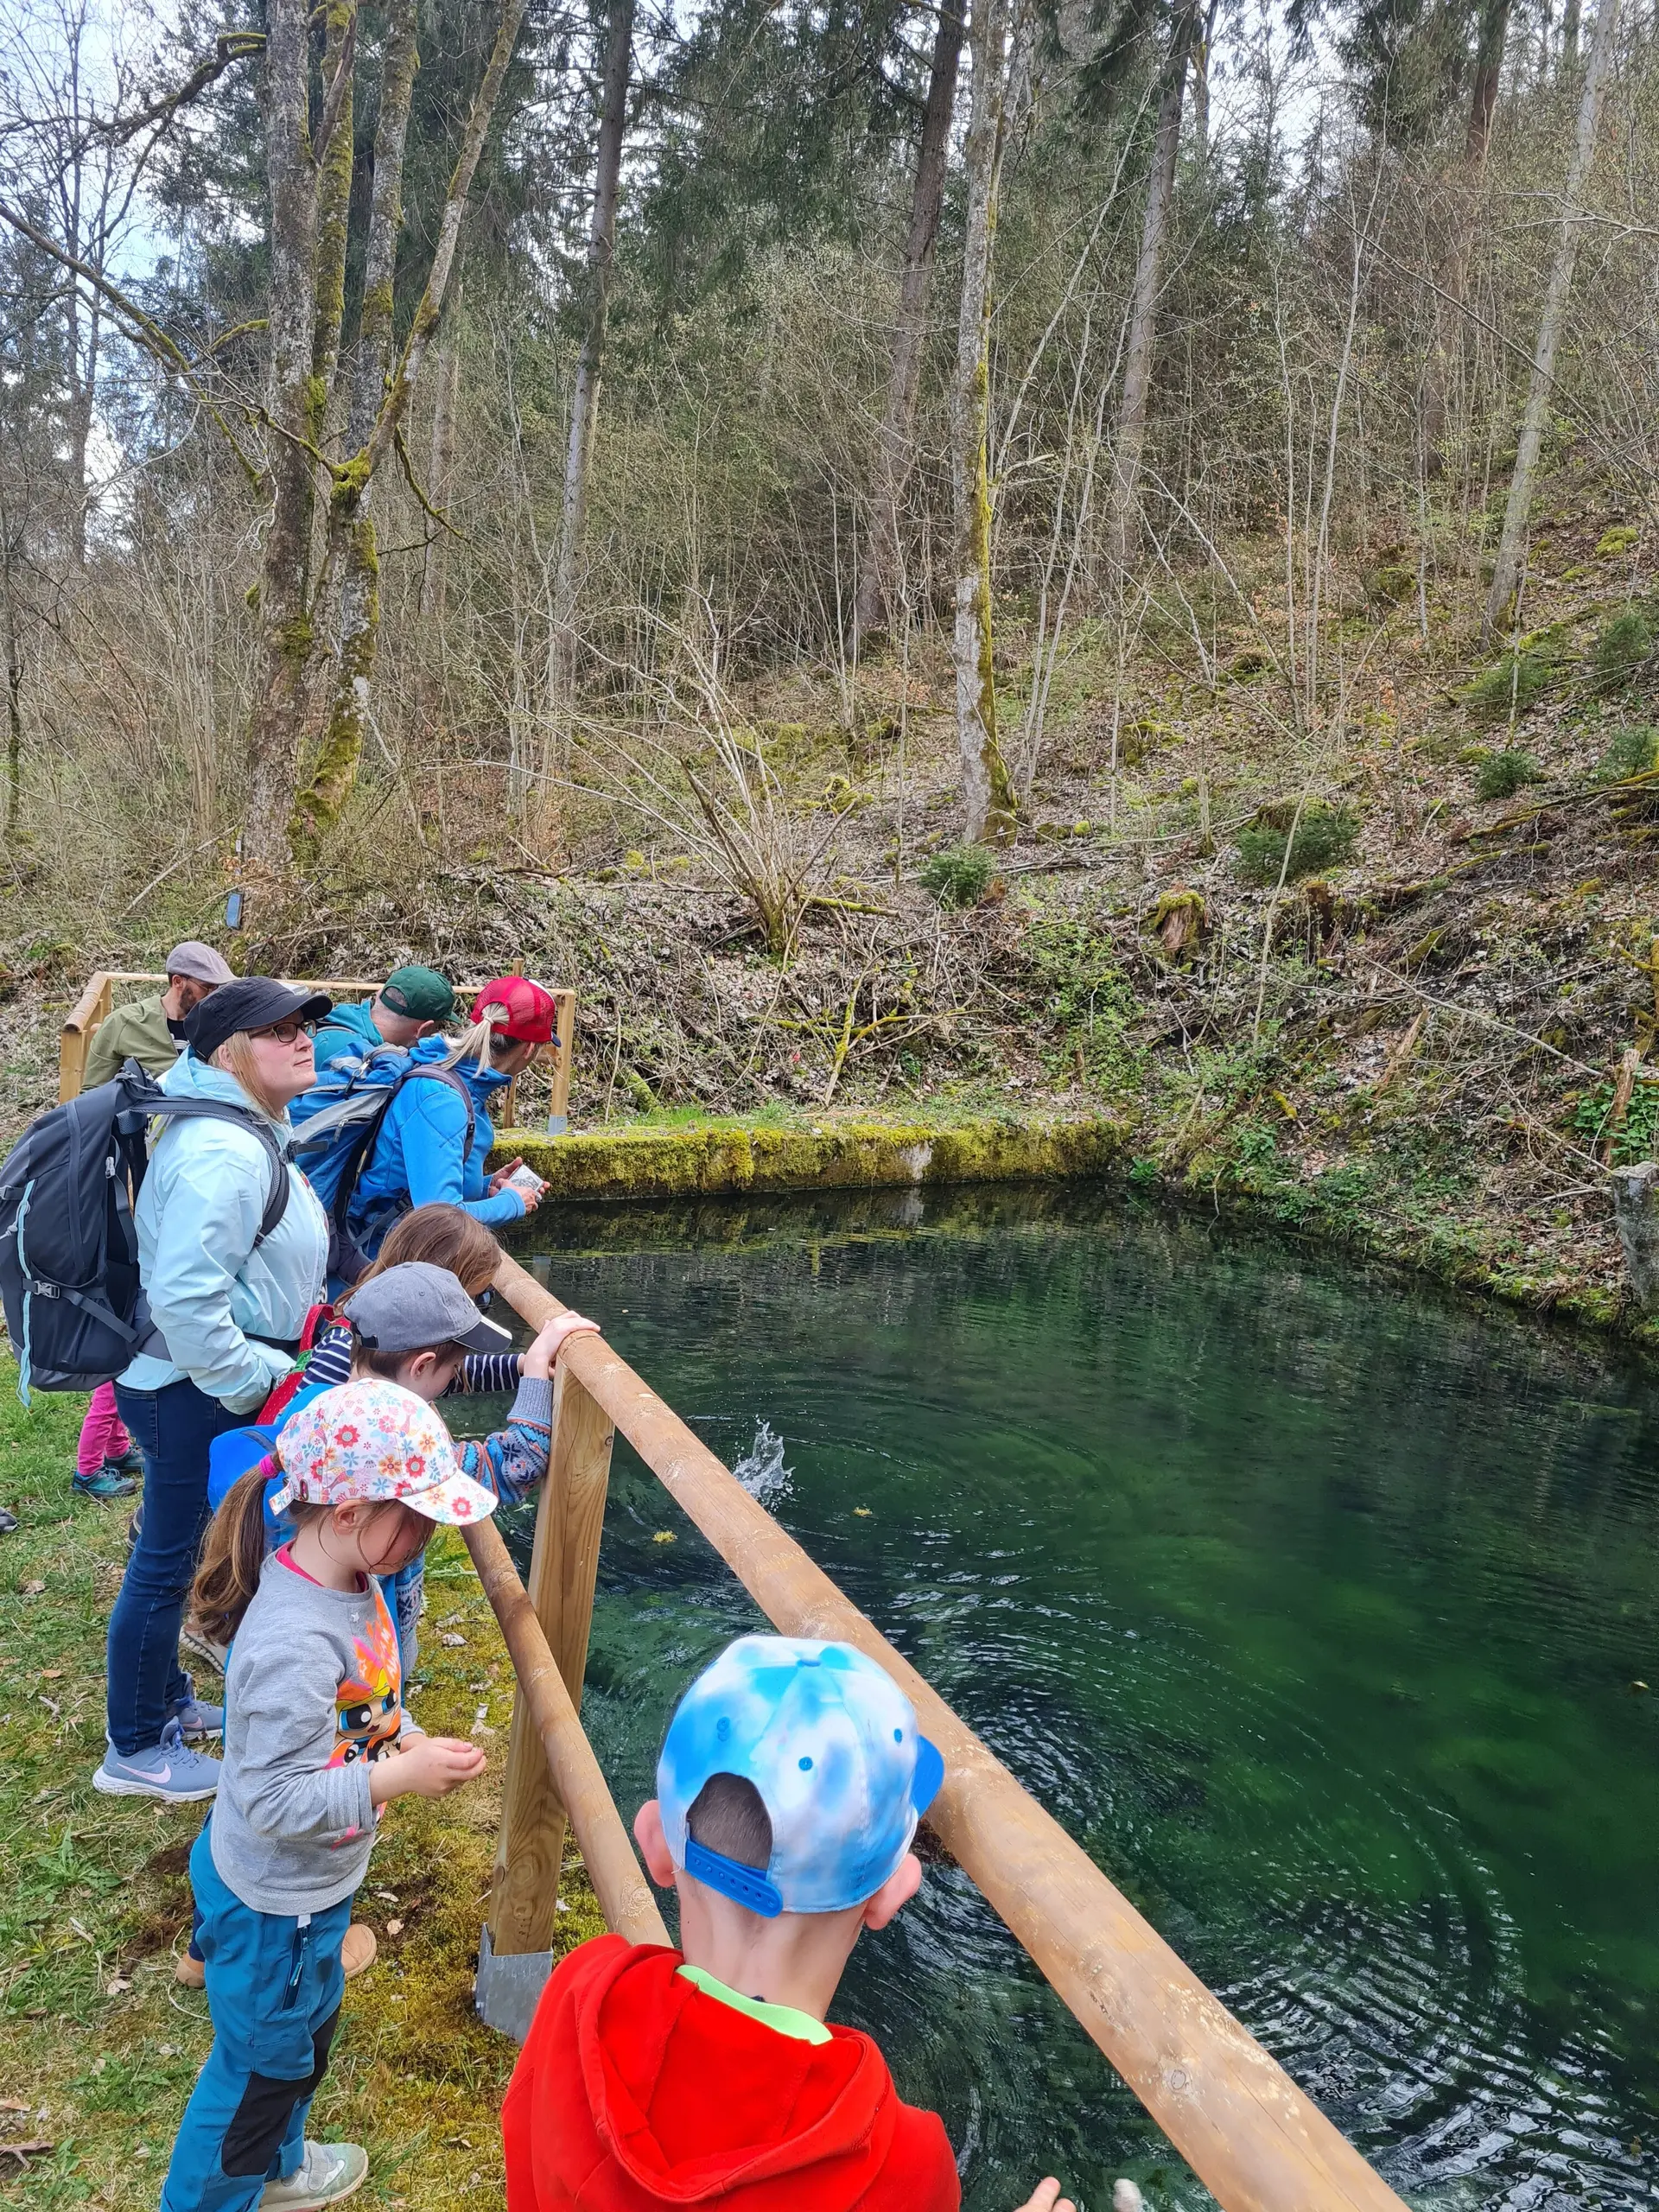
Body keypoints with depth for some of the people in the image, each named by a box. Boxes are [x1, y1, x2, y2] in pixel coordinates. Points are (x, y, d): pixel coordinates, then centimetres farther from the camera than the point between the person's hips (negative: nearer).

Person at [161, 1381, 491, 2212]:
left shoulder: (346, 1581, -9)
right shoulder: (294, 1645, -39)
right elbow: (275, 1800, -33)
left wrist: (410, 1741, -6)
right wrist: (401, 1777, -32)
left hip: (309, 1886, 9)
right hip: (272, 1902, -9)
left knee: (306, 2032, 31)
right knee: (262, 2062, 17)